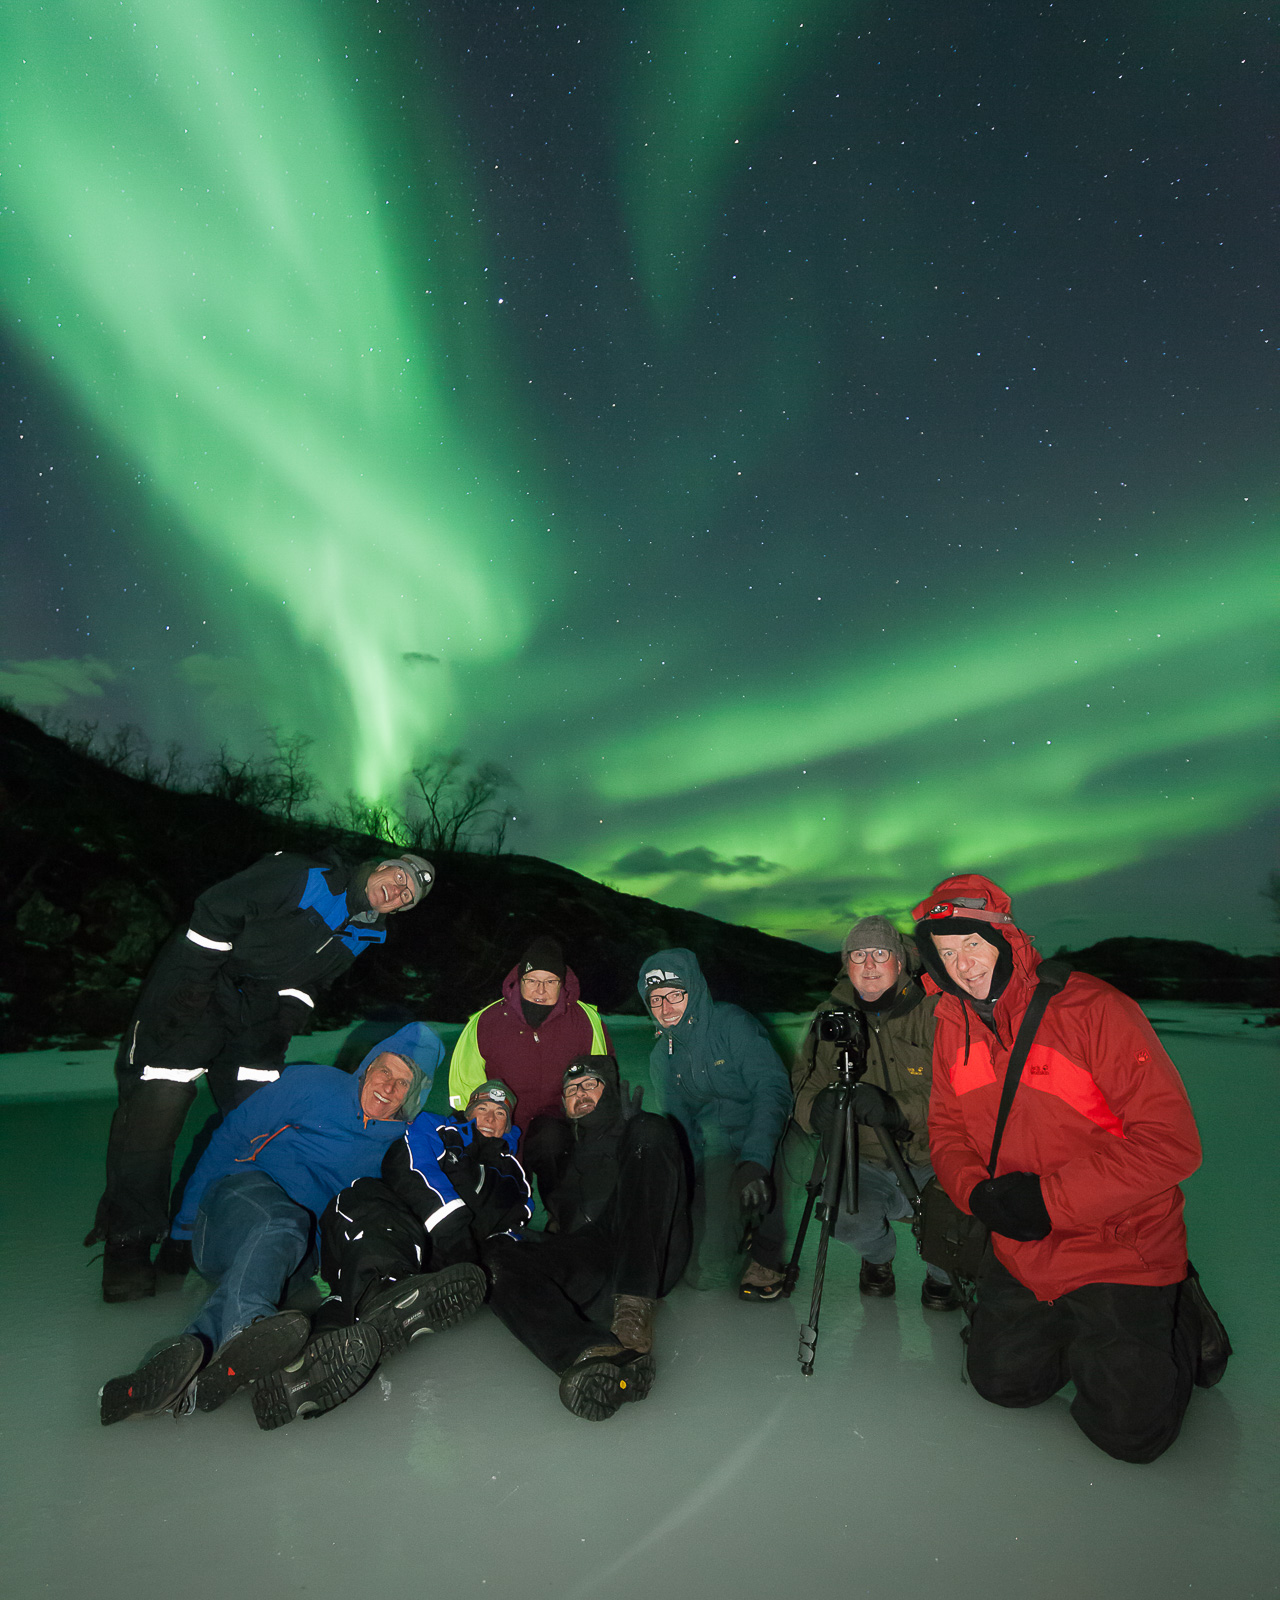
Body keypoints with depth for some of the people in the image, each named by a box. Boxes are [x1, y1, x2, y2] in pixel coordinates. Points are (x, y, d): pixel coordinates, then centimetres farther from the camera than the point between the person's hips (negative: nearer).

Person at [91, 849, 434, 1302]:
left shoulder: (364, 935, 1)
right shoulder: (303, 878, -23)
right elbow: (215, 910, -20)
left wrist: (291, 1011, -7)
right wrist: (194, 985, -20)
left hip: (257, 1009, 7)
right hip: (194, 980, -7)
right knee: (159, 1100, -12)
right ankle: (128, 1242, 2)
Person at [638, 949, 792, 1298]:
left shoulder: (733, 1023, -18)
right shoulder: (661, 1057, 1)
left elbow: (772, 1089, -27)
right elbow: (680, 1125, 6)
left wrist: (753, 1160, -37)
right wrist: (687, 1180, -10)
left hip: (761, 1139, -4)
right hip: (715, 1149, 4)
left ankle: (765, 1256, -6)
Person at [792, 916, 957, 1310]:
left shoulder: (933, 1012, -9)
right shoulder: (830, 1017, 2)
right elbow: (803, 1089, -1)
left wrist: (897, 1109, -34)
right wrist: (817, 1107, -25)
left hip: (929, 1162, -2)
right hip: (864, 1163, 2)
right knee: (845, 1216, -26)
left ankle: (942, 1272, 13)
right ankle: (878, 1256, 16)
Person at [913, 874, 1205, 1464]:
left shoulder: (1093, 1008, -24)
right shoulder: (952, 1028, -4)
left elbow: (1172, 1143, -24)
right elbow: (947, 1131, 4)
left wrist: (1049, 1196, -26)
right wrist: (980, 1193, -18)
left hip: (1119, 1249, -5)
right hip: (1022, 1255, 6)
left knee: (1129, 1429, 1)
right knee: (1001, 1381, 14)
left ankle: (1178, 1322, 28)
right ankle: (1071, 1324, 39)